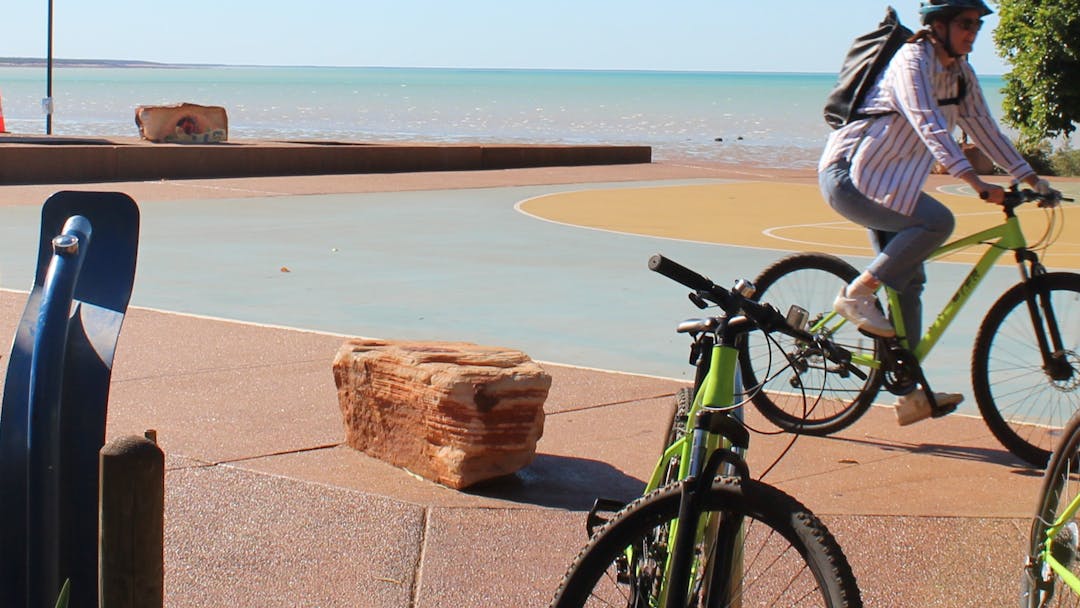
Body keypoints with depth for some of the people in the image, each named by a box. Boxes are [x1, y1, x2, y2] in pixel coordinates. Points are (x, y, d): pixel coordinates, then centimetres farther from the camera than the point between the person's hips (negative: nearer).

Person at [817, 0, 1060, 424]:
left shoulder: (960, 72, 7)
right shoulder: (912, 63, -20)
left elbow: (982, 127, 12)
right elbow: (931, 129, -31)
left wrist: (1033, 180, 6)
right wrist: (978, 185, -41)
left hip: (884, 181, 9)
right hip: (847, 174, -9)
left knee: (909, 279, 4)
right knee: (937, 221, -26)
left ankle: (912, 393, 6)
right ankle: (857, 294, -14)